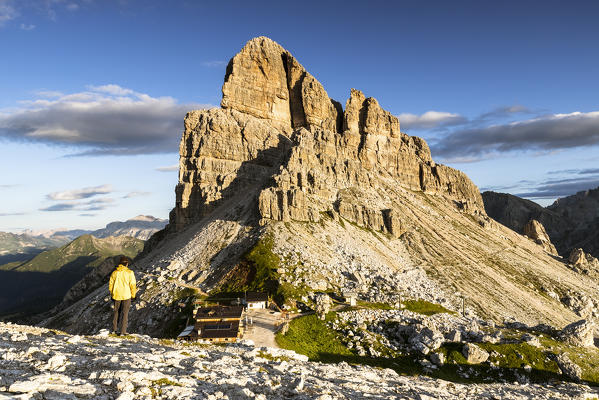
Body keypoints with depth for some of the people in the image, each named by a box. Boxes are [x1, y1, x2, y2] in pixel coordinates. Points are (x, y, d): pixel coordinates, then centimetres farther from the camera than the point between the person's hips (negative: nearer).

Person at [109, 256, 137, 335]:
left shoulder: (114, 272, 1)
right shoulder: (129, 273, -10)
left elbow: (110, 285, 6)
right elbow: (132, 285, -9)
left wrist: (112, 294, 19)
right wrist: (133, 294, 4)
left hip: (116, 296, 3)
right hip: (126, 296, -3)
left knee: (116, 312, 19)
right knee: (125, 313, 4)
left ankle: (114, 329, 23)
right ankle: (123, 331, 4)